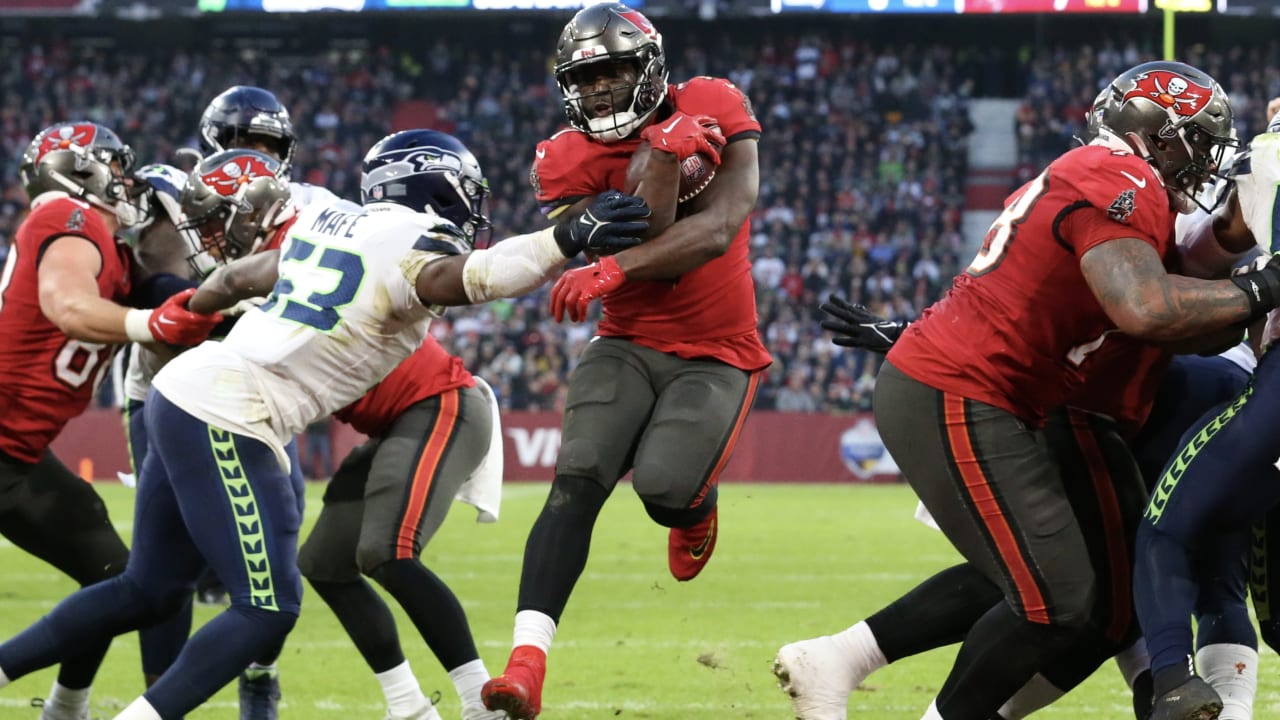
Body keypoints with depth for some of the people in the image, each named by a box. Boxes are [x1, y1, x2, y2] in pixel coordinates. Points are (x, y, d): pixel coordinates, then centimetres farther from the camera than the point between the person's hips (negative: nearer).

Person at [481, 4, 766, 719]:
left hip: (716, 355, -2)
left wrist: (613, 269, -34)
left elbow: (715, 232, -22)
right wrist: (660, 165, -28)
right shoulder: (573, 161, -5)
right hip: (629, 346, 2)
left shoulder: (715, 108, -9)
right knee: (576, 482, -20)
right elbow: (642, 244, -16)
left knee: (665, 489, -21)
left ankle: (697, 507, 20)